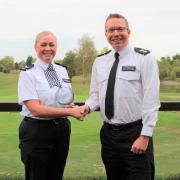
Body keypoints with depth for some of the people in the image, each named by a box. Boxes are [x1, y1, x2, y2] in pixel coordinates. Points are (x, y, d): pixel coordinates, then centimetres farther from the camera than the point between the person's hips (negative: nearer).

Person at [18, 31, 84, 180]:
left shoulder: (63, 71, 7)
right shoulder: (28, 73, -10)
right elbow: (36, 109, -20)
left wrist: (72, 107, -8)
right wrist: (70, 111, -23)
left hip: (62, 129, 6)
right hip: (36, 131, -5)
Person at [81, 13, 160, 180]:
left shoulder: (145, 58, -7)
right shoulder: (99, 61, 8)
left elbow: (151, 99, -11)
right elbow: (95, 94, 13)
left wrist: (145, 136, -15)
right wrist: (88, 106, -10)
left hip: (135, 133, -5)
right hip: (108, 133, 5)